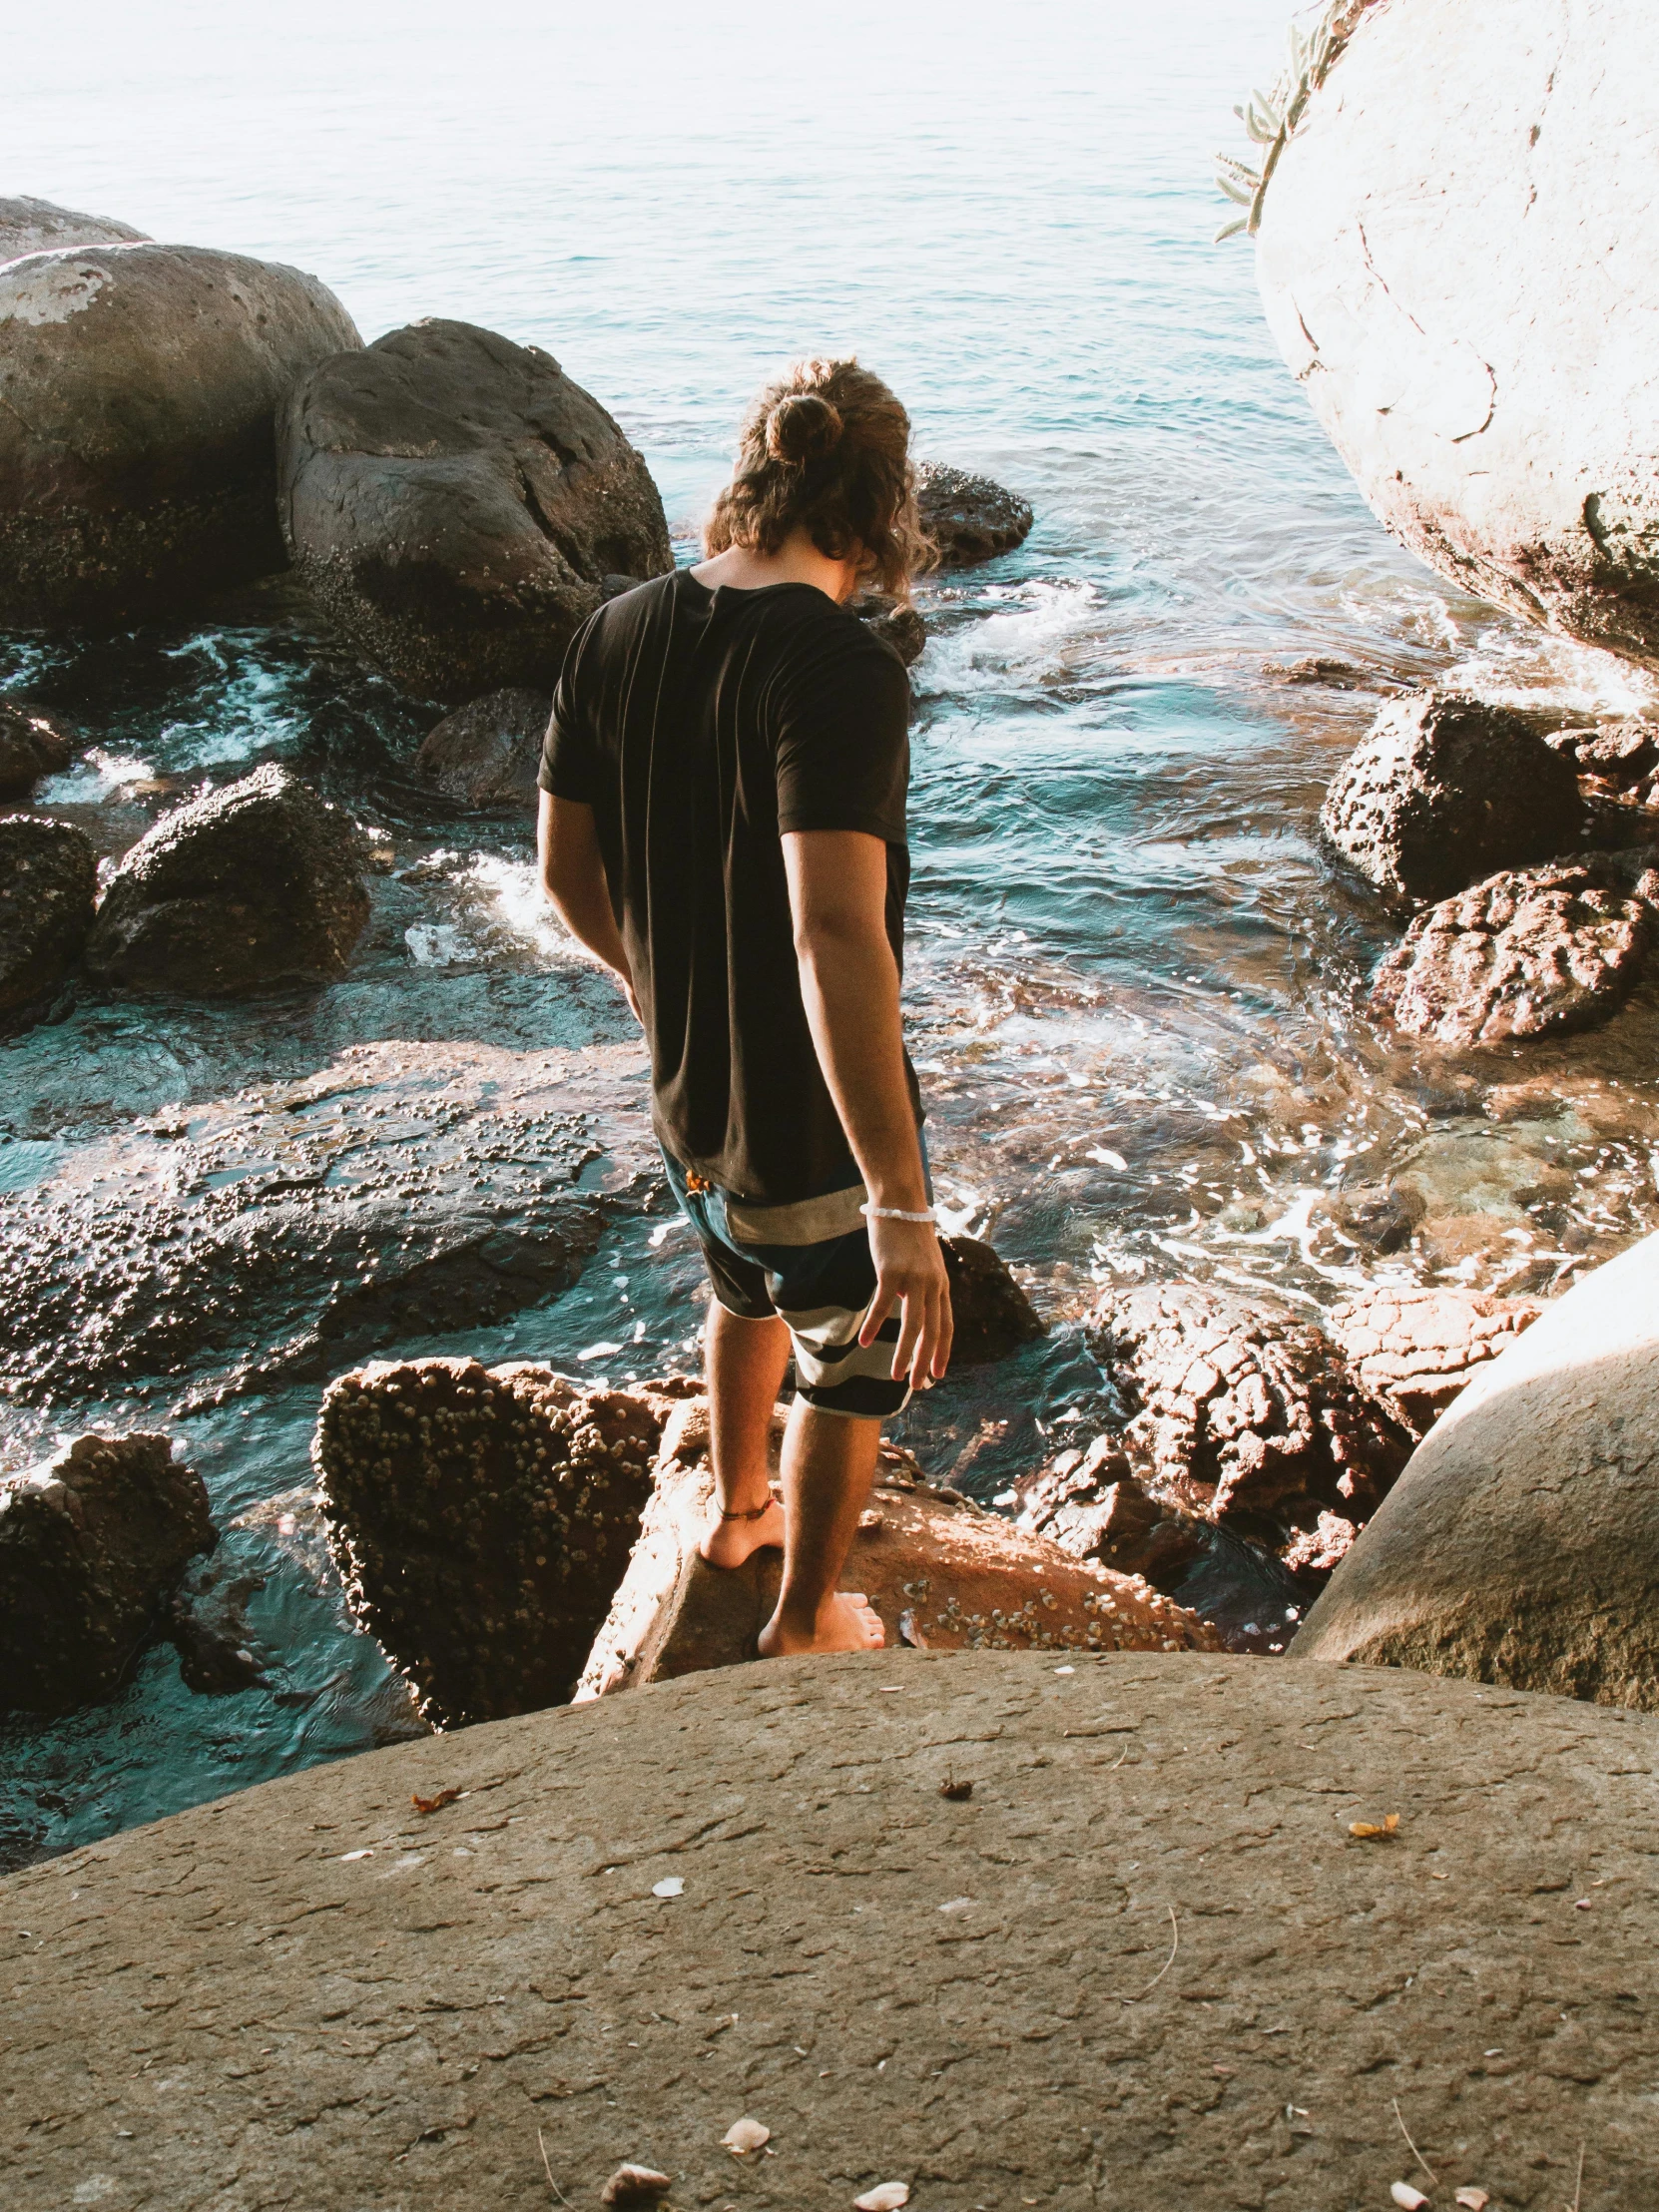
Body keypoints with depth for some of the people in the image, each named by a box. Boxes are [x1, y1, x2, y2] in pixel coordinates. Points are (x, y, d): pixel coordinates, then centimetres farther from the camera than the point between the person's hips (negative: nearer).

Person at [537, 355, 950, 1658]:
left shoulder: (620, 632, -5)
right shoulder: (841, 671, -27)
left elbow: (567, 868, 6)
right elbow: (836, 941, -36)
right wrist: (905, 1207, -35)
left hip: (683, 1097, 7)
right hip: (815, 1121, -7)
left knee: (747, 1294, 35)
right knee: (854, 1363, 21)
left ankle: (738, 1506, 58)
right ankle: (808, 1621, 40)